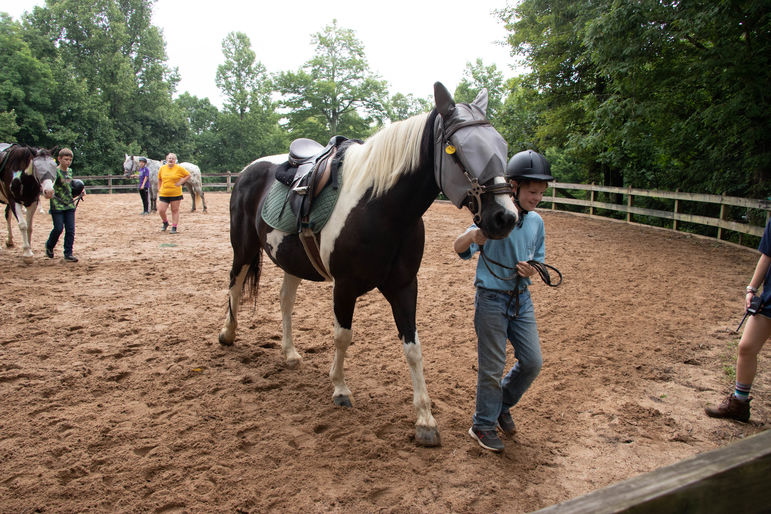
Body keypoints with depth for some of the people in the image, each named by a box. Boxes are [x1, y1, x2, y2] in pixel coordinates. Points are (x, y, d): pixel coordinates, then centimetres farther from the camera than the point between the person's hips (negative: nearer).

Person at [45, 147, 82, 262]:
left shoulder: (70, 171, 12)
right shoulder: (55, 171, -10)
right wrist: (50, 193, -39)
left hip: (70, 205, 6)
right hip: (57, 205, -6)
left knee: (70, 230, 1)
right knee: (58, 229, -2)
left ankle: (68, 254, 7)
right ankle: (49, 246, 25)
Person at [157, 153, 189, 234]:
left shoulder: (179, 168, -4)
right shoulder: (162, 168, 6)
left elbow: (188, 175, 3)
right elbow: (159, 179, 19)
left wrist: (180, 182, -6)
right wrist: (159, 189, 12)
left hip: (176, 194, -3)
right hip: (164, 194, 3)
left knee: (175, 210, 3)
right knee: (161, 210, -3)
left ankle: (174, 227, 13)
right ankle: (165, 222, 25)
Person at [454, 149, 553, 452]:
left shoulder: (536, 222, 5)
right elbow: (459, 248, -17)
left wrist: (531, 270, -9)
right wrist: (473, 236, -40)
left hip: (521, 299, 6)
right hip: (492, 299, -6)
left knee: (532, 362, 9)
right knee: (492, 367, 4)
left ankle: (502, 405, 35)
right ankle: (483, 425, 24)